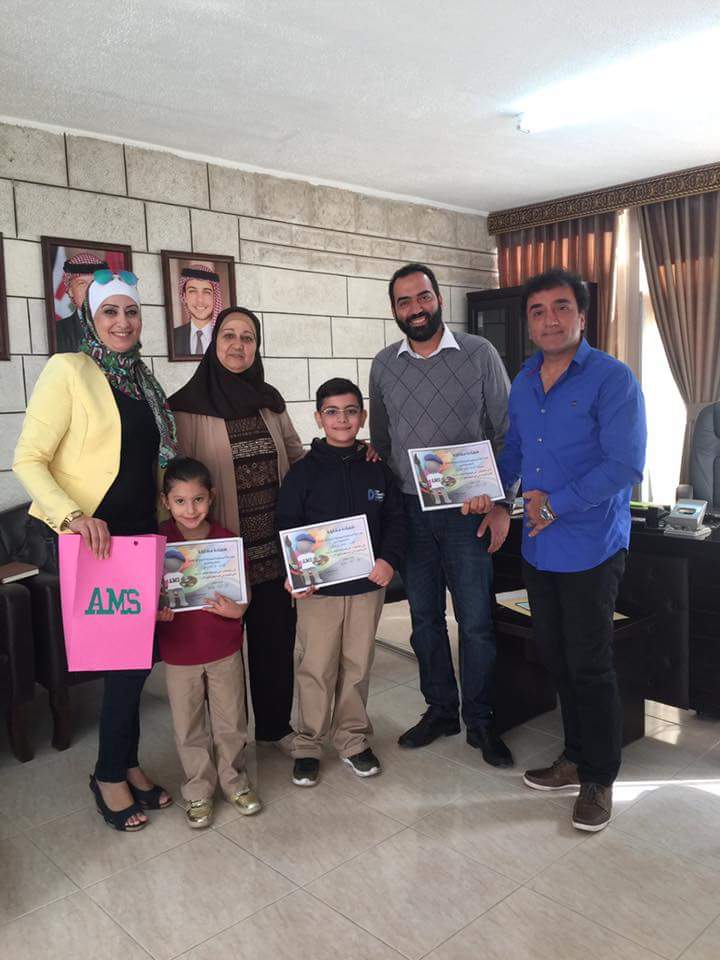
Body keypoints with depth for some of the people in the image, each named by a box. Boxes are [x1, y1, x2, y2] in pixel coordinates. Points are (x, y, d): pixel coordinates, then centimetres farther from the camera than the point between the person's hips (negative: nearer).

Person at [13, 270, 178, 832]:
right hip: (92, 542, -6)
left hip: (143, 535, 6)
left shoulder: (142, 379, 12)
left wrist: (166, 520, 12)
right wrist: (73, 515, -27)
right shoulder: (68, 371, -10)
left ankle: (125, 764, 30)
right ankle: (110, 775, 22)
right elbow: (28, 459, -13)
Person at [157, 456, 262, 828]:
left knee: (231, 722, 14)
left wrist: (237, 609, -21)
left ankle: (234, 780, 36)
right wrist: (155, 612, -22)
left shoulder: (227, 540, -7)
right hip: (179, 652, 0)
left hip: (225, 648, 1)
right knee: (189, 727, 13)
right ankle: (198, 791, 31)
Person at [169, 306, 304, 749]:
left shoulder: (269, 400, 9)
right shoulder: (188, 405, -6)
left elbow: (297, 455, 17)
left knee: (277, 634, 12)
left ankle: (275, 724, 32)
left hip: (274, 545, 5)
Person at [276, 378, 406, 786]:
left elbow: (396, 519, 7)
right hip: (317, 588, -2)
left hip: (368, 584, 2)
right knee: (316, 668, 4)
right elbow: (287, 527, -3)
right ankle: (308, 745, 21)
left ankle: (353, 738, 30)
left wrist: (389, 559, -9)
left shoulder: (377, 469, 4)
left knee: (358, 665, 12)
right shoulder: (304, 471, -3)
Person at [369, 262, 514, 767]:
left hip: (467, 510, -3)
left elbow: (507, 433, -2)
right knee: (424, 618, 12)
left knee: (476, 622, 3)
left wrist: (501, 503, -8)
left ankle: (481, 722, 21)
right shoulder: (384, 365, 7)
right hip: (409, 511, 3)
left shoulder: (479, 353, -3)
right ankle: (440, 711, 29)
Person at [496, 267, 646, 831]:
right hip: (539, 547, 7)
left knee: (590, 667, 3)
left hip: (591, 547, -6)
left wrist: (555, 504, -18)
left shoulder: (612, 379, -12)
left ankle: (599, 780, 22)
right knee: (556, 659, 16)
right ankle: (576, 757, 35)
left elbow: (625, 467, -19)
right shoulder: (524, 382, 10)